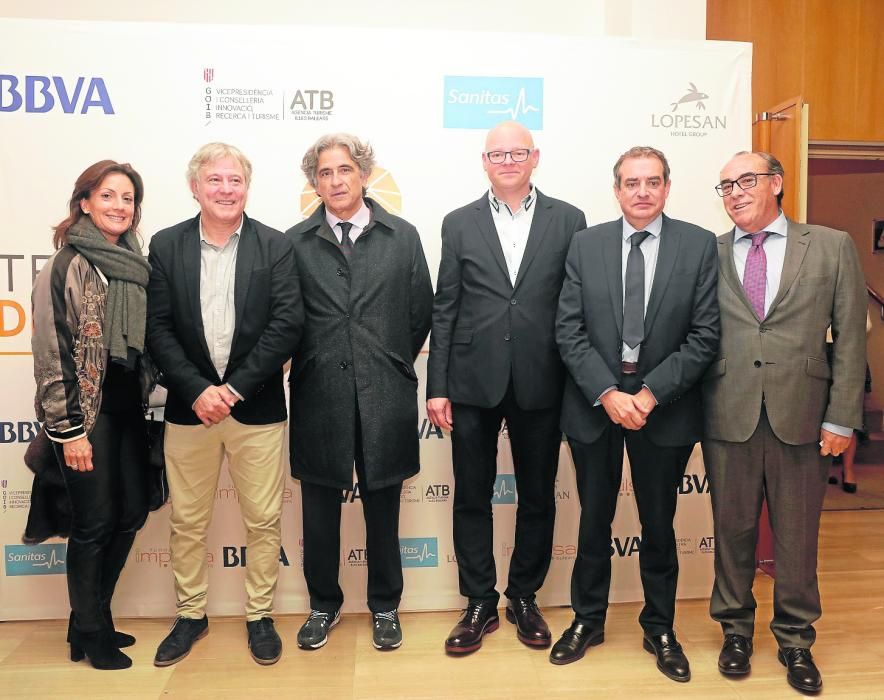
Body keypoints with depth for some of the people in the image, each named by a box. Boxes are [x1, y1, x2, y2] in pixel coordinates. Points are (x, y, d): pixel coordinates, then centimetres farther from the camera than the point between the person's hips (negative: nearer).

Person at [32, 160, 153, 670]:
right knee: (94, 522, 4)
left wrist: (144, 400, 9)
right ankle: (91, 634, 24)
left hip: (128, 409, 6)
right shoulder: (66, 266, -9)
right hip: (86, 413, -6)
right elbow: (51, 353, -11)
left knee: (132, 512, 11)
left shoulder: (136, 264, 8)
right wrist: (68, 430, -14)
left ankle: (92, 618, 32)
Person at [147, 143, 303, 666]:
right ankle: (191, 615, 33)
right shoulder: (166, 246, 4)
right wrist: (198, 390, -13)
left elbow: (288, 323, -8)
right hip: (189, 408, 2)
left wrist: (235, 387, -14)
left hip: (258, 408, -1)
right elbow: (158, 328, -1)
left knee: (263, 521, 8)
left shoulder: (275, 246, 0)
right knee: (188, 523, 13)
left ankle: (260, 616, 27)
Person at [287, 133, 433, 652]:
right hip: (319, 396, 0)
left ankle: (385, 606, 32)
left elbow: (421, 313, 7)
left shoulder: (403, 236, 3)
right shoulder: (294, 243, 2)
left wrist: (393, 364, 9)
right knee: (320, 514, 12)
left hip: (385, 397, 0)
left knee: (383, 511, 12)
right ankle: (324, 605, 34)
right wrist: (315, 363, 4)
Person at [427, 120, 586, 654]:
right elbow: (445, 310, 3)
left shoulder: (568, 220, 3)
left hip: (540, 384, 0)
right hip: (473, 383, 1)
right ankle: (480, 604, 27)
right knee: (472, 498, 9)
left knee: (538, 497, 12)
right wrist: (437, 387, -2)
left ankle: (524, 597, 33)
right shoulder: (460, 224, 6)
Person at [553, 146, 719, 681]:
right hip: (595, 404, 1)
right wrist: (608, 393, -14)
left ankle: (660, 628, 34)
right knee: (594, 520, 14)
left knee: (659, 524, 14)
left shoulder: (699, 245, -2)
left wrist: (651, 393, -15)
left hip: (665, 407, -1)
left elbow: (704, 335, -7)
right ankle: (588, 620, 34)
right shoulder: (586, 244, 1)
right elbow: (569, 331, -4)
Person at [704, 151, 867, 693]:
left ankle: (796, 638, 32)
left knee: (797, 536, 11)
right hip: (728, 418, 1)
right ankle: (736, 628, 33)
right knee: (734, 531, 12)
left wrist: (841, 418, -2)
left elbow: (850, 337, 2)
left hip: (801, 417, 0)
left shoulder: (832, 246, 4)